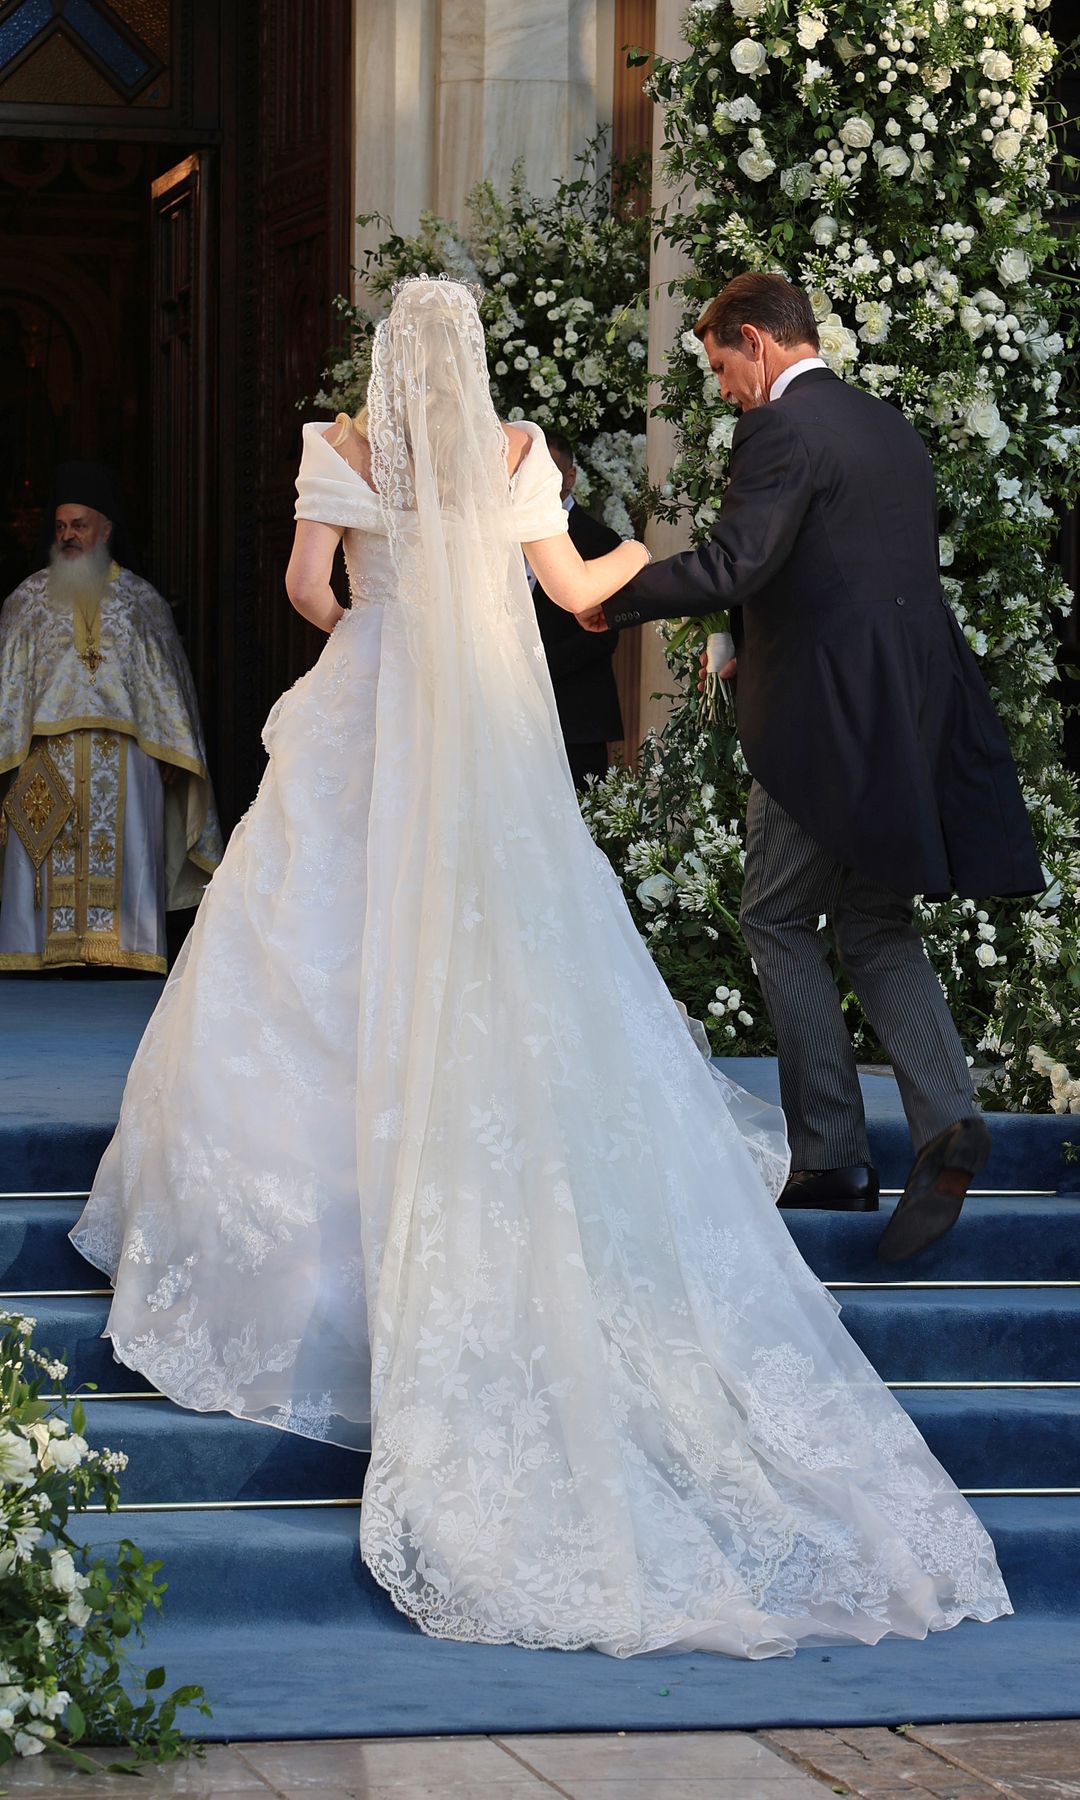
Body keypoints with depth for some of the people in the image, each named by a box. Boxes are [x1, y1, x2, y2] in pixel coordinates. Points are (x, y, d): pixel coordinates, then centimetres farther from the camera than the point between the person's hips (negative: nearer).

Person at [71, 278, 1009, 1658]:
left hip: (370, 722, -1)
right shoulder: (514, 451, 4)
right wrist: (649, 553, 30)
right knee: (512, 964, 4)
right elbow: (572, 587, 9)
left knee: (331, 961, 4)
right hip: (495, 743, 2)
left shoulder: (344, 449, 0)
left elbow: (309, 585, -6)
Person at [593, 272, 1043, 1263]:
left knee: (777, 919, 5)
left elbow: (730, 566, -22)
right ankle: (946, 1118, -6)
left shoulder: (782, 428, -11)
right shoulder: (893, 428, 17)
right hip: (915, 713, 8)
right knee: (876, 926, 14)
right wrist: (760, 650, 27)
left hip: (828, 720, -8)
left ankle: (832, 1156, 3)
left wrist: (614, 598, -7)